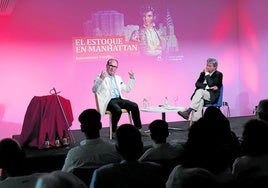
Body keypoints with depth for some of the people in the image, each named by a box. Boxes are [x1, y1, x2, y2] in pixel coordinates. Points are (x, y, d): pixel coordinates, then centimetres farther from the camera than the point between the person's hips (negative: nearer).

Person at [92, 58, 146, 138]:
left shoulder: (118, 78, 22)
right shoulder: (100, 77, 1)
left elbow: (127, 89, 27)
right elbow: (94, 90, -13)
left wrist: (132, 79, 15)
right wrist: (101, 79, -26)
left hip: (119, 99, 6)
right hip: (108, 101, -6)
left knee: (134, 106, -17)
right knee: (118, 110, -36)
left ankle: (139, 129, -9)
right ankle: (113, 132, -18)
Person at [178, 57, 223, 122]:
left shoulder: (218, 74, 2)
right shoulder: (203, 73, 18)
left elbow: (210, 84, -14)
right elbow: (197, 84, 4)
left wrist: (207, 73, -8)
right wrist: (206, 87, -12)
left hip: (212, 96, -4)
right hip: (202, 94, 4)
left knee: (200, 91, -35)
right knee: (200, 100, -35)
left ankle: (188, 111, -47)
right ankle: (196, 119, -49)